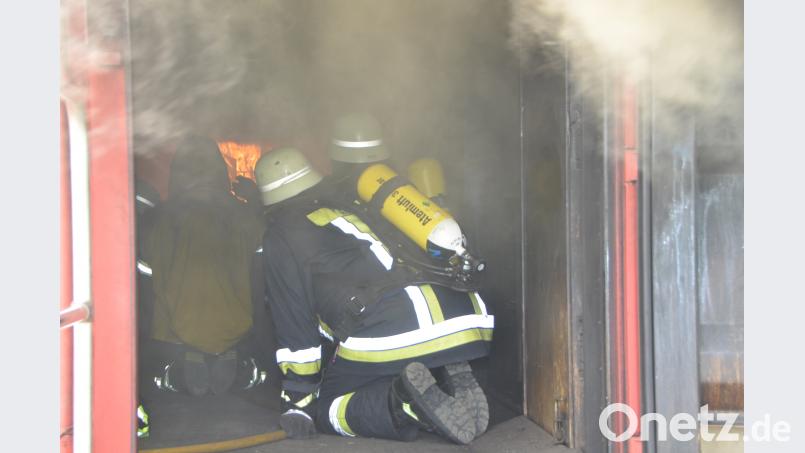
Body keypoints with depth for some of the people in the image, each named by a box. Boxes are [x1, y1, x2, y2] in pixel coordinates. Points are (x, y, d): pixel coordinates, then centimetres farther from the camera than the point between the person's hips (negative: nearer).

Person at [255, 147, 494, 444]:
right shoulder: (346, 212, 35)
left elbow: (294, 319, 7)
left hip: (382, 334, -7)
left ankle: (403, 401, -16)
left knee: (326, 409, 13)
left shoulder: (280, 237, 12)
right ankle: (456, 379, 2)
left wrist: (296, 400, 13)